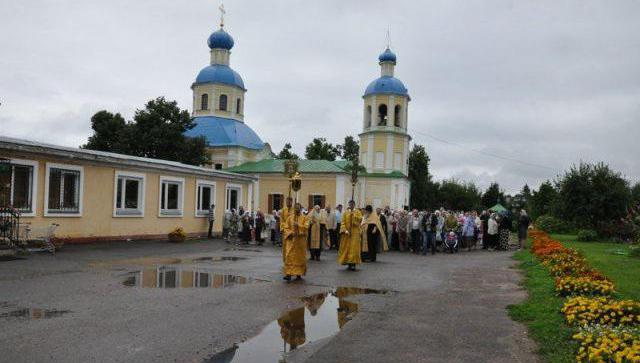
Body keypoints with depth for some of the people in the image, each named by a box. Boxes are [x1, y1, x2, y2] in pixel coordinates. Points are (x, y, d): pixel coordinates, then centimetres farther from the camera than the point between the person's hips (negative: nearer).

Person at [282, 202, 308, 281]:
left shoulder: (304, 218, 4)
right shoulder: (290, 218, 7)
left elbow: (306, 227, -9)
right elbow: (286, 228, 3)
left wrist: (298, 225, -21)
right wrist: (290, 233, -14)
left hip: (300, 240, 0)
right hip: (291, 240, 0)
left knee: (300, 257, 4)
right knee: (289, 257, -9)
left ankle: (299, 274, 14)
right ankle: (288, 274, -12)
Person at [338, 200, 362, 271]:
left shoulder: (358, 212, 6)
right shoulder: (345, 212, 9)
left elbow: (360, 220, -12)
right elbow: (343, 222, 1)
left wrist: (353, 214, -17)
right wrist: (345, 230, -12)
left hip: (355, 233, -2)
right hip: (347, 233, 2)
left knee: (354, 248, -8)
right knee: (347, 248, 1)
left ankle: (353, 264, -9)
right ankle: (349, 263, 8)